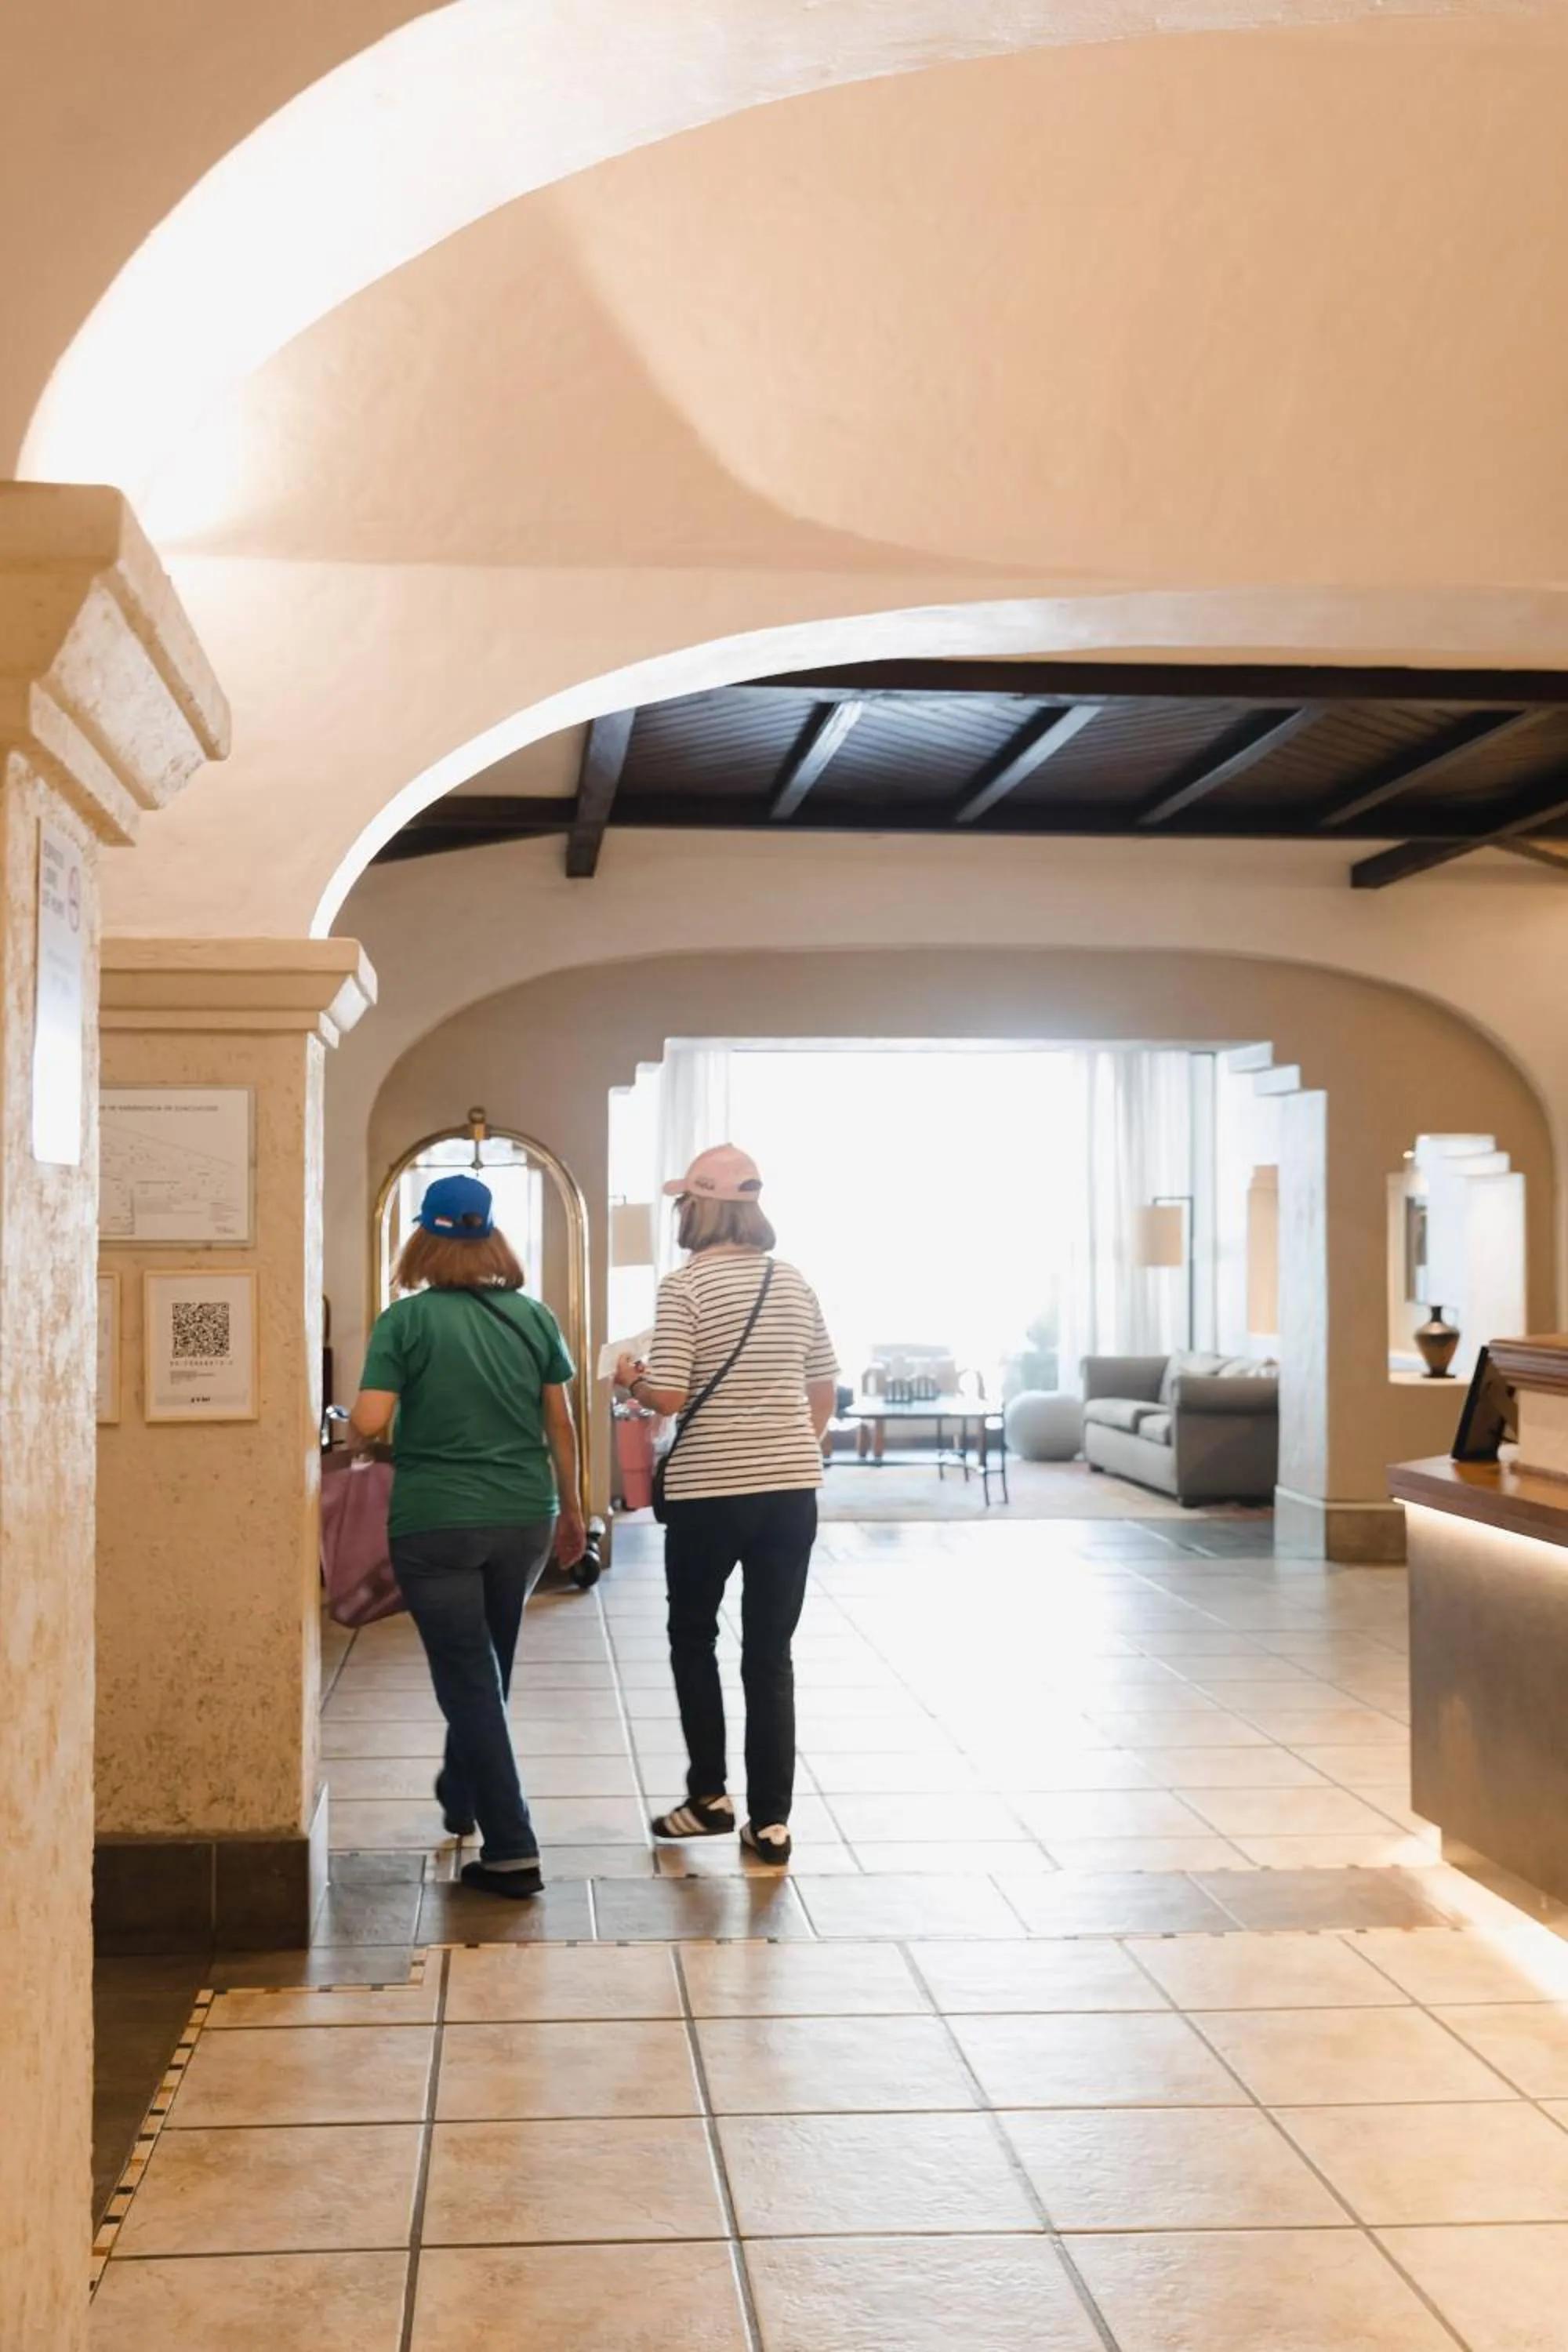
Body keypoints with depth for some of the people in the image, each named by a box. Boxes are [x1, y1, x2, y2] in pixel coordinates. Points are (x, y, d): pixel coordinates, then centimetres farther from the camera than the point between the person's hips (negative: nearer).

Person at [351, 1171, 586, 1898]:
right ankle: (460, 1797, 43)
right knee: (486, 1667, 23)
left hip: (434, 1523, -4)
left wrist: (348, 1419, 7)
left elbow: (370, 1423, -16)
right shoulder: (533, 1317, 2)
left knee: (469, 1680, 1)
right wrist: (571, 1509, 17)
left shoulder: (406, 1321, -9)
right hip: (523, 1518, 4)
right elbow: (560, 1425, 6)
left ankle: (512, 1851, -2)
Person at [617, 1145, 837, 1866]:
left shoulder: (685, 1286, -9)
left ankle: (710, 1796, 15)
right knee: (770, 1654, 8)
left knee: (693, 1638, 17)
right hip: (792, 1489, 4)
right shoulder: (796, 1284, 7)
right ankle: (770, 1822, 9)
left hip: (709, 1492, -4)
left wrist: (631, 1378, 5)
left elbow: (670, 1397, -15)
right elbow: (824, 1396, 11)